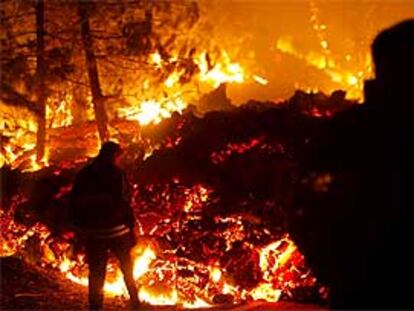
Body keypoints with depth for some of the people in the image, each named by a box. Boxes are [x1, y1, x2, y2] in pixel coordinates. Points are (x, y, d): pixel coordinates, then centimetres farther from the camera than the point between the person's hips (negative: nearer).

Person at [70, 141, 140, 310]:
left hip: (93, 234, 3)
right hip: (116, 230, -3)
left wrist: (80, 230, 14)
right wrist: (132, 227, -11)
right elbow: (123, 203, -16)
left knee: (96, 274, 9)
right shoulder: (115, 174, -11)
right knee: (127, 269, 17)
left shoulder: (83, 175, 4)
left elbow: (75, 204, 7)